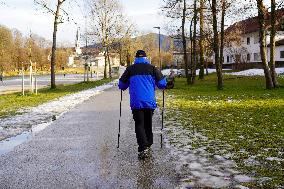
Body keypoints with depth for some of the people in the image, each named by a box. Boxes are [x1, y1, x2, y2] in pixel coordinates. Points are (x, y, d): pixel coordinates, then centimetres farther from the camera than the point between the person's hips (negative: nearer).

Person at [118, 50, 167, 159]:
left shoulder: (130, 69, 4)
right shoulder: (152, 68, 6)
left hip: (136, 103, -1)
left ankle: (143, 149, -13)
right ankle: (148, 145, 27)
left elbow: (121, 85, 8)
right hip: (150, 102, 2)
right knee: (148, 124, 18)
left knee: (139, 125, 1)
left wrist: (128, 86, 31)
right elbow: (162, 84, 4)